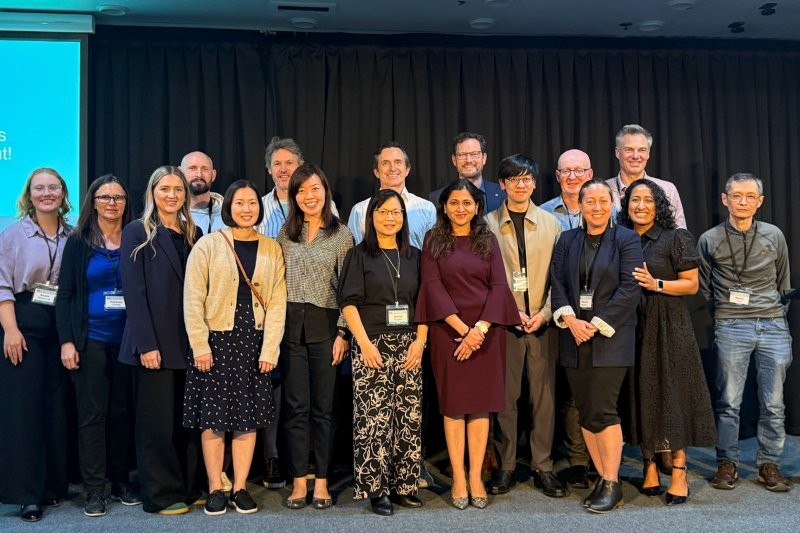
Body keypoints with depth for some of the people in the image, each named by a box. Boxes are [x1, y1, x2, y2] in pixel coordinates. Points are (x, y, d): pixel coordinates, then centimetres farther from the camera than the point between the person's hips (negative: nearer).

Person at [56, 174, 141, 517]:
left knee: (123, 411, 7)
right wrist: (66, 341, -9)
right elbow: (65, 295, 0)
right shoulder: (78, 243, 2)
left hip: (127, 340, 2)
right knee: (92, 413, 1)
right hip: (90, 340, -2)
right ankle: (94, 489, 7)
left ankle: (122, 482, 18)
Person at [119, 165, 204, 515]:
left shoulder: (194, 234, 13)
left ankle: (190, 487, 21)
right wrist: (146, 344, -15)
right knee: (158, 419, 3)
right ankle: (162, 494, 13)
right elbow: (134, 291, -9)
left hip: (190, 340, 5)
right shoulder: (137, 232, -2)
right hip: (156, 341, -5)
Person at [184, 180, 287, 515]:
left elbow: (277, 303, 2)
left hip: (254, 342, 3)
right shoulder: (208, 245, -3)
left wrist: (269, 349, -5)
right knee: (214, 419, 2)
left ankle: (240, 488, 17)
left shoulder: (272, 249, 5)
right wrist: (200, 346, -11)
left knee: (248, 419, 6)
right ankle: (215, 489, 13)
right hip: (216, 340, -2)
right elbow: (193, 300, -6)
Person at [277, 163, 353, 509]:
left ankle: (322, 481, 11)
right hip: (290, 325, 2)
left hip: (325, 325, -2)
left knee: (323, 406, 2)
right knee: (296, 406, 4)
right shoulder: (286, 233, 10)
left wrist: (343, 333, -7)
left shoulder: (341, 234, 2)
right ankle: (299, 481, 10)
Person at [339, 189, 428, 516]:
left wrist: (420, 340, -3)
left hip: (409, 346, 3)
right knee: (373, 418, -6)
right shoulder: (359, 255, 3)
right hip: (372, 345, -3)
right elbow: (349, 303, -4)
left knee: (409, 418, 2)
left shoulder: (413, 256, 12)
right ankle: (376, 489, 3)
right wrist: (365, 343, -14)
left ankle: (403, 485, 13)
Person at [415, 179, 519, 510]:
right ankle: (458, 480, 8)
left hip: (486, 330, 1)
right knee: (453, 405, 1)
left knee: (481, 405, 2)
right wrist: (462, 328, -13)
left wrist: (480, 328, -13)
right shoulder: (434, 240, 5)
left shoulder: (488, 240, 10)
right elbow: (432, 285, -4)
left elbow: (499, 285, 1)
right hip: (448, 330, -1)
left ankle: (476, 478, 10)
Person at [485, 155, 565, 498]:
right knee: (505, 396, 2)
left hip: (543, 322, 1)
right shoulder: (489, 224, 3)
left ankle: (542, 467, 14)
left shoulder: (551, 223, 8)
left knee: (544, 396, 3)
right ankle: (504, 467, 13)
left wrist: (544, 313, -6)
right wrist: (510, 312, -7)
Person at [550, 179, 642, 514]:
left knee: (602, 410, -9)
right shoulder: (567, 240, 12)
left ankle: (612, 486, 2)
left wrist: (597, 325, -13)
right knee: (585, 412, 6)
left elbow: (630, 289, -8)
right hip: (575, 338, 5)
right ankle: (602, 479, 17)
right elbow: (557, 283, 6)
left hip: (610, 337, -4)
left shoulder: (626, 240, 0)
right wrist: (569, 319, -11)